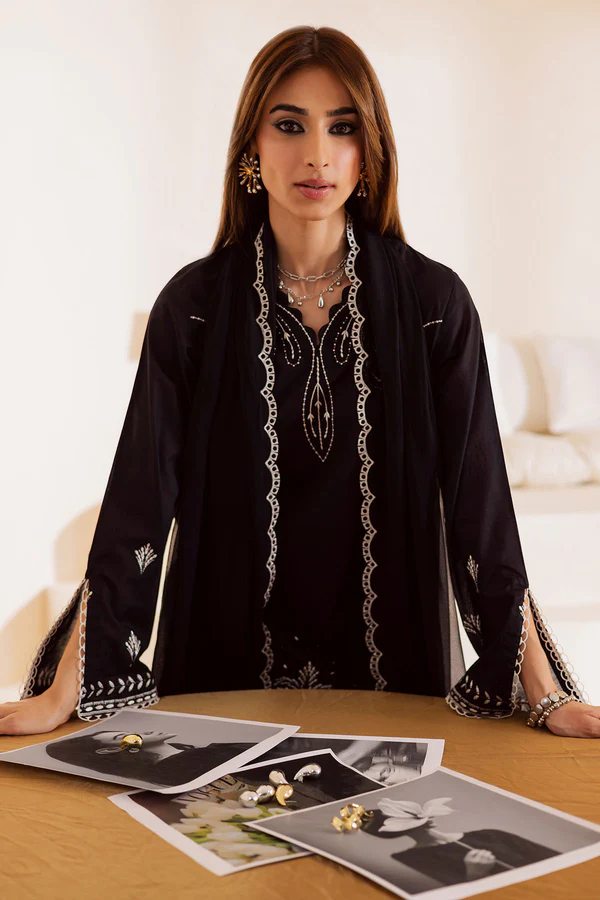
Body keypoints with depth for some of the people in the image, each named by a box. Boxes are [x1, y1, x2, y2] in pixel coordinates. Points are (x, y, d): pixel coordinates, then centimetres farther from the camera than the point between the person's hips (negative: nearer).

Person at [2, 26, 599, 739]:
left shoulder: (434, 301, -6)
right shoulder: (194, 303, -6)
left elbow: (480, 501, -8)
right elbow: (139, 499, -10)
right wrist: (64, 694, -14)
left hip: (393, 668, 0)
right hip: (224, 667, 0)